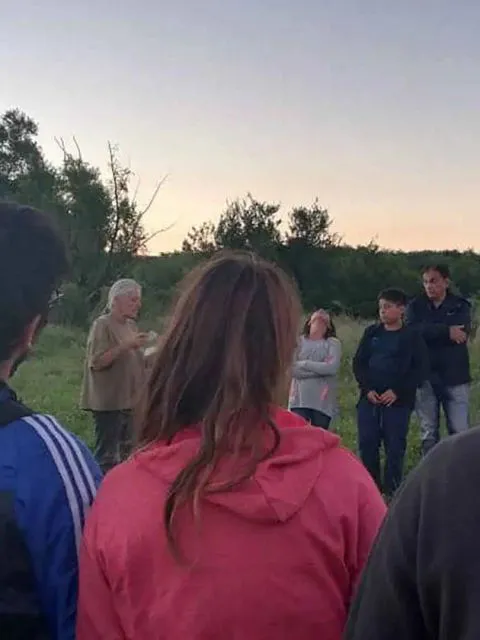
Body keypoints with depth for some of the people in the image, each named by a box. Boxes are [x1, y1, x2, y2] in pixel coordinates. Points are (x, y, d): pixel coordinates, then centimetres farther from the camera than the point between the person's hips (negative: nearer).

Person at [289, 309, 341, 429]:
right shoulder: (299, 341, 7)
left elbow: (332, 367, -12)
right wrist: (321, 369, -11)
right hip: (299, 399, 0)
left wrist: (305, 364, -8)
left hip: (322, 401, 0)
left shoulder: (333, 343, 5)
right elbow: (293, 369, -6)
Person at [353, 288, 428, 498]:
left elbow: (420, 370, -5)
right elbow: (358, 363, 9)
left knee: (395, 445, -1)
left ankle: (392, 488, 9)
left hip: (398, 401, -3)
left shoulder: (412, 337, 0)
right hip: (369, 398, 3)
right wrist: (368, 389, -5)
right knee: (367, 443, 3)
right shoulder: (371, 333, 10)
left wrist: (397, 392, -13)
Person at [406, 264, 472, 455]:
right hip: (425, 377, 1)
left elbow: (461, 334, -14)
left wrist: (429, 331, -12)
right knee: (429, 433, 9)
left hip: (454, 377, -1)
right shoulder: (416, 306, 6)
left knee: (460, 432, -2)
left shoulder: (460, 306, 4)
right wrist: (446, 331, -20)